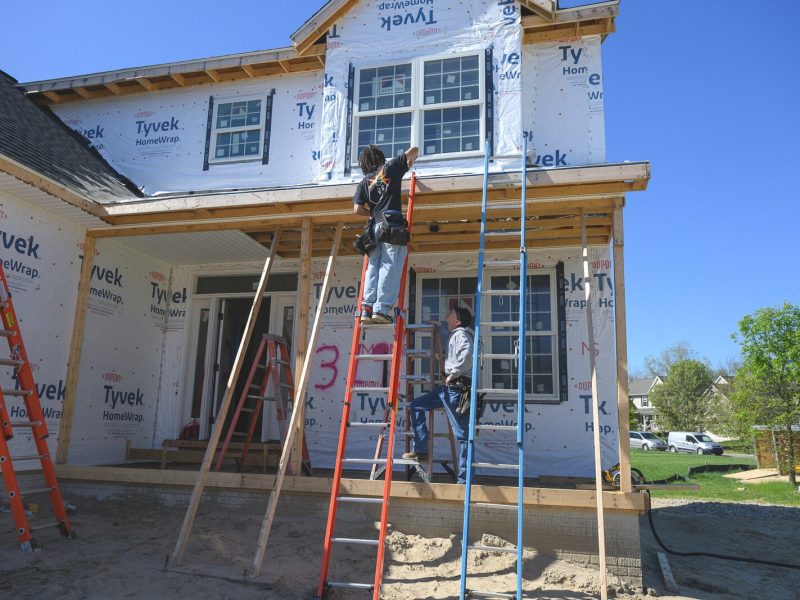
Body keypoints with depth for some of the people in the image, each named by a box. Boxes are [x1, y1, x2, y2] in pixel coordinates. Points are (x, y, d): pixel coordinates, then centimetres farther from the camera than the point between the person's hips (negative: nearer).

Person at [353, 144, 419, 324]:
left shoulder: (364, 182, 17)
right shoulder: (390, 168, 10)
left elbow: (358, 209, 7)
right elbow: (414, 150, 16)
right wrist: (410, 161, 36)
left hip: (374, 227, 4)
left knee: (373, 267, 4)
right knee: (390, 267, -8)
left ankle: (367, 309, -5)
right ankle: (381, 309, -16)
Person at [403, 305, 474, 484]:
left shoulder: (461, 334, -7)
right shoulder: (455, 335, 22)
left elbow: (467, 353, -28)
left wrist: (453, 374, -21)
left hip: (457, 388, -11)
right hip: (449, 388, 11)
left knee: (462, 434, -7)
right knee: (417, 405, 14)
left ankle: (463, 479, -3)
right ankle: (421, 450, 13)